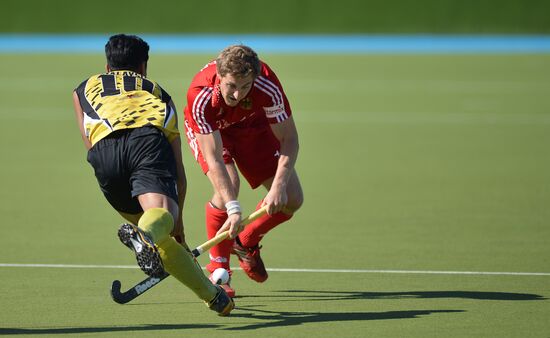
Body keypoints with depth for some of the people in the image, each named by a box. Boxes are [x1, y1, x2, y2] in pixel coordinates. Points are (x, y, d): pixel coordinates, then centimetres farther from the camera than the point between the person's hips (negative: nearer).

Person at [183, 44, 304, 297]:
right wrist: (233, 209, -50)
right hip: (207, 129, -3)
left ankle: (246, 242, 20)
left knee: (292, 199, -8)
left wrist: (279, 186, -41)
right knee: (228, 184, -30)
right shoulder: (200, 97, -41)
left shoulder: (268, 87, -37)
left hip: (252, 125, 3)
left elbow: (289, 139, -27)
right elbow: (214, 160, -42)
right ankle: (218, 270, -13)